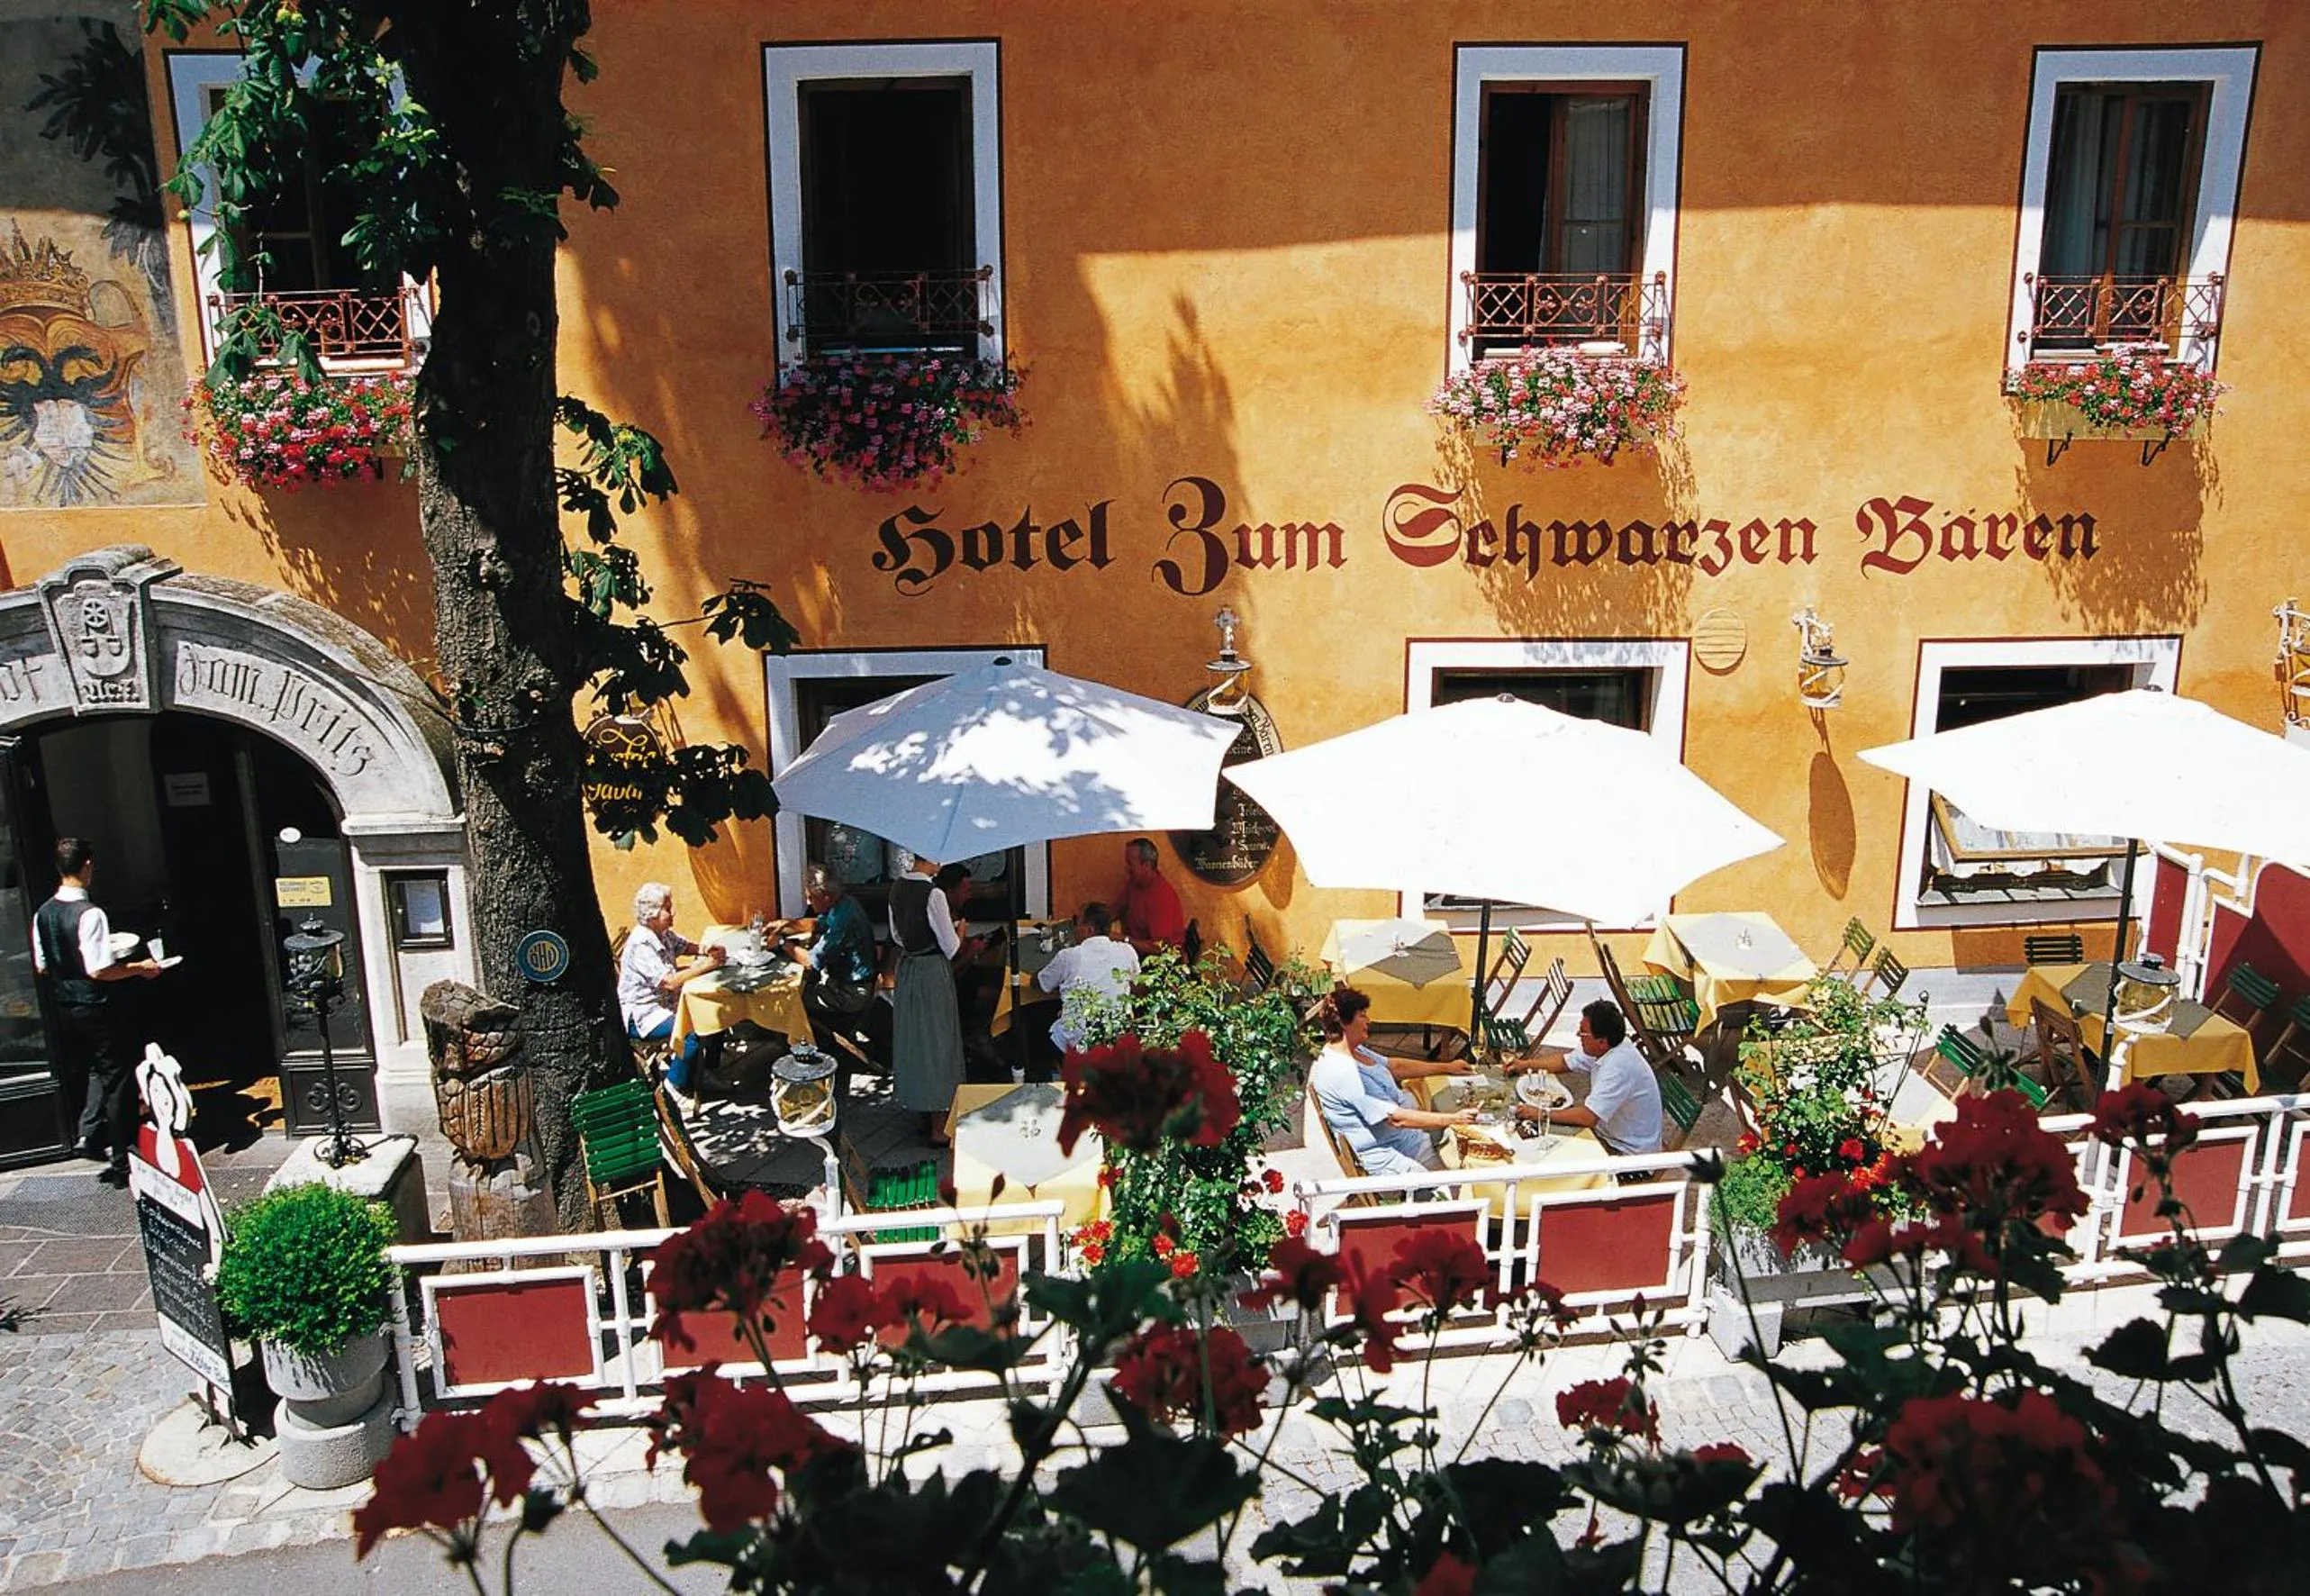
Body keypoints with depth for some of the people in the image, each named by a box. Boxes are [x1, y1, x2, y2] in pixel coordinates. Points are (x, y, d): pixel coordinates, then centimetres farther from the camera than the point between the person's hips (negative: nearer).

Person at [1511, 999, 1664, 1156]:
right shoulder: (1600, 1048, -6)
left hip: (1628, 1149, -8)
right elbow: (1565, 1061, 13)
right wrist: (1525, 1065, 3)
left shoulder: (1620, 1066, -32)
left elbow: (1588, 1117, -35)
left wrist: (1542, 1114, -28)